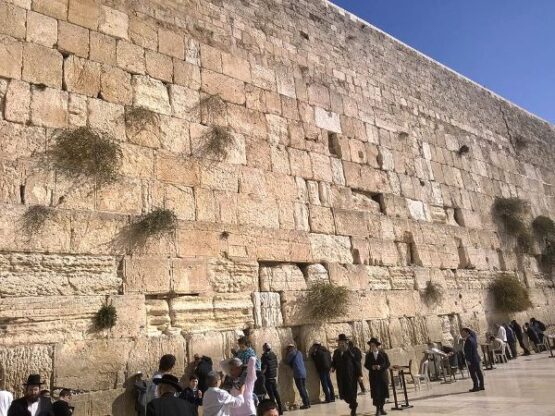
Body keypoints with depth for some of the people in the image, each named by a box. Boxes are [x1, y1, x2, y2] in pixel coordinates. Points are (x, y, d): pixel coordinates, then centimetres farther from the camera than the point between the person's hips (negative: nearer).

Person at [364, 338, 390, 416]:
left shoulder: (383, 353, -1)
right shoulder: (369, 355, 4)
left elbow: (387, 363, -1)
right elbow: (366, 365, 7)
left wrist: (380, 367, -16)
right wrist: (371, 367, -12)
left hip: (382, 375, 0)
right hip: (373, 376, 0)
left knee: (383, 391, 4)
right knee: (375, 392, -6)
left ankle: (381, 408, 18)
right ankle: (377, 408, 2)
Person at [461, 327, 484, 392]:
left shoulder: (468, 340, -18)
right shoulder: (472, 337, 7)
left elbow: (469, 352, -20)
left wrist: (468, 360, -18)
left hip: (472, 360, -9)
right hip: (477, 358, 9)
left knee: (473, 373, -5)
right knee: (479, 372, 12)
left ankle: (476, 387, -4)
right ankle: (481, 386, 18)